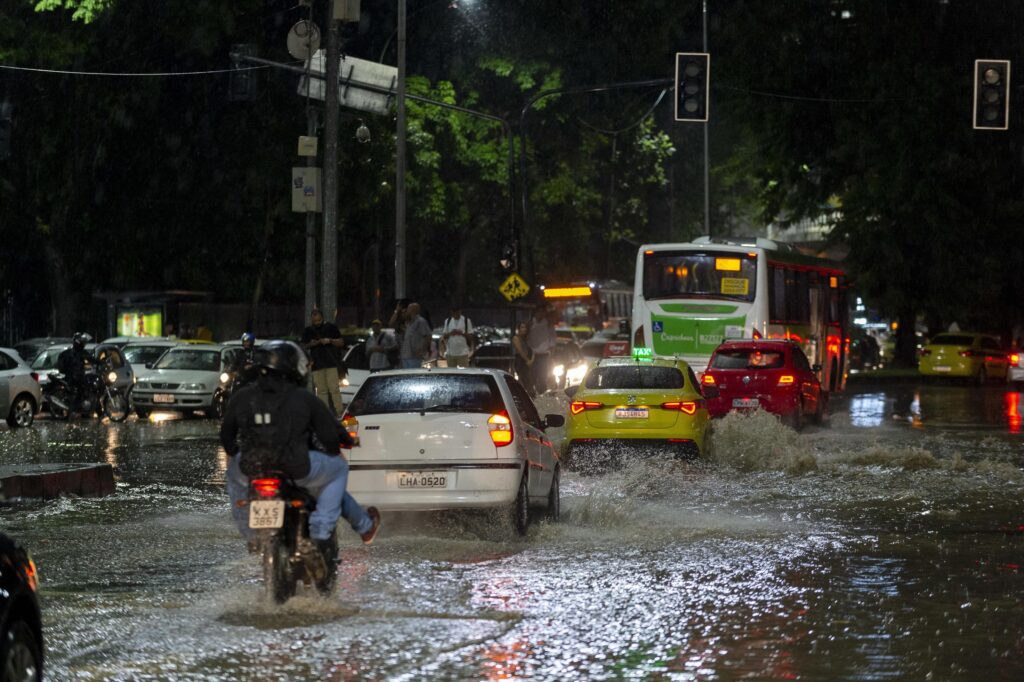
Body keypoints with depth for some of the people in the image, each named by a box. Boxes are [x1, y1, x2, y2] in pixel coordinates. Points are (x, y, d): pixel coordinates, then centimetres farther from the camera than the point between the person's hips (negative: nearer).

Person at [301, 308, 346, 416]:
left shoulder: (331, 328, 6)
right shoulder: (308, 331, 12)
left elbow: (341, 342, 7)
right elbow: (304, 347, 17)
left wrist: (330, 341, -10)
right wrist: (311, 344, -4)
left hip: (331, 363, -3)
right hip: (317, 365, 3)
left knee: (334, 388, -9)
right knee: (321, 390, 2)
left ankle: (340, 412, -9)